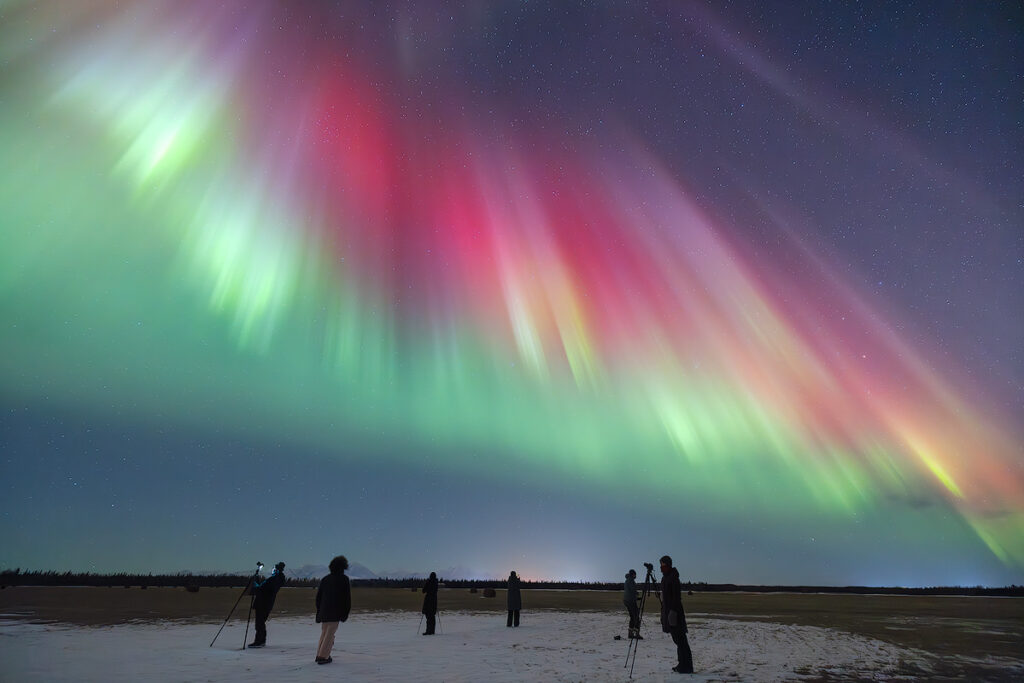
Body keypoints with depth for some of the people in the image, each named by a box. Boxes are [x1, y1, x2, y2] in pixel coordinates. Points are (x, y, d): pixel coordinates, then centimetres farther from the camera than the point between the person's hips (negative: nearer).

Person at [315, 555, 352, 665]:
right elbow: (347, 596, -6)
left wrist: (319, 610, 22)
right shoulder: (344, 579, -5)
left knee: (324, 632, 19)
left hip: (324, 611, 6)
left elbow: (318, 596, 13)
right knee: (330, 633, 0)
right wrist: (346, 612, 2)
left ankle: (319, 655, 23)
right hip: (335, 611, -6)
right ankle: (323, 657, -3)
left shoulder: (325, 579, 11)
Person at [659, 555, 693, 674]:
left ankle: (686, 666, -1)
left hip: (673, 611, -10)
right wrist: (664, 613, 23)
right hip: (667, 611, 10)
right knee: (677, 638, 14)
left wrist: (673, 611, -23)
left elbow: (677, 596, -20)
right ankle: (682, 665, 21)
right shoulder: (665, 577, 14)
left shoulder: (673, 577, -15)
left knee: (680, 639, -5)